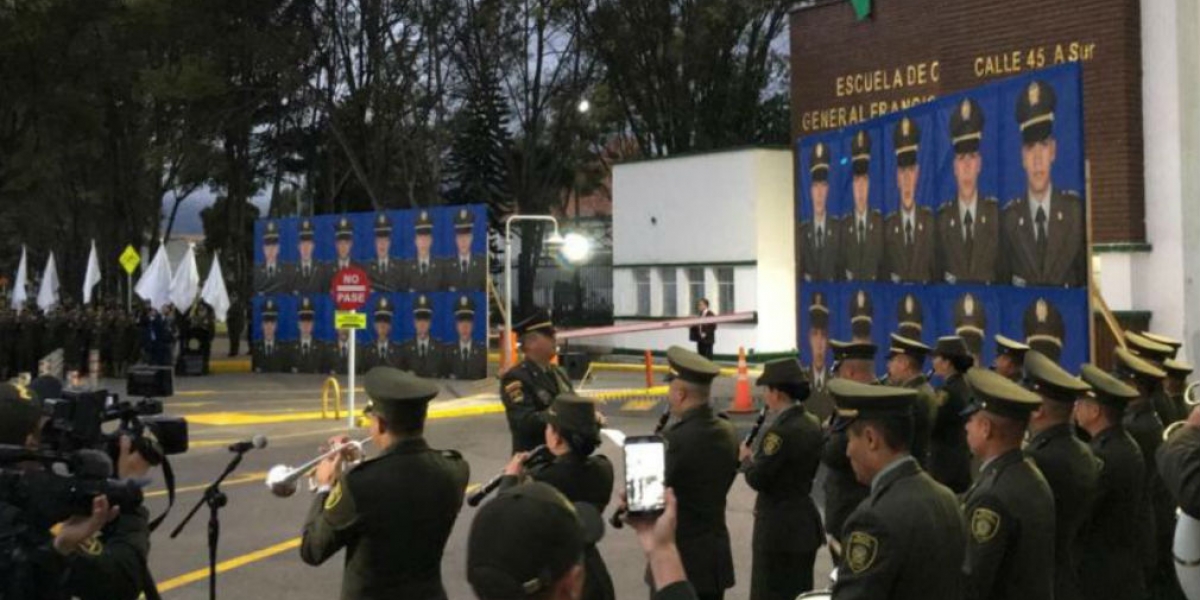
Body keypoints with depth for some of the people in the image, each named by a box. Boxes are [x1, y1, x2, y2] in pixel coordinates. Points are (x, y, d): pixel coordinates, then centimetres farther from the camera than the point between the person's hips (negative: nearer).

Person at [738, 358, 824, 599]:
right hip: (805, 522, 9)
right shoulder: (813, 425, 6)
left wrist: (746, 458, -3)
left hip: (779, 528, -9)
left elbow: (757, 478, -21)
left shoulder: (781, 430, -22)